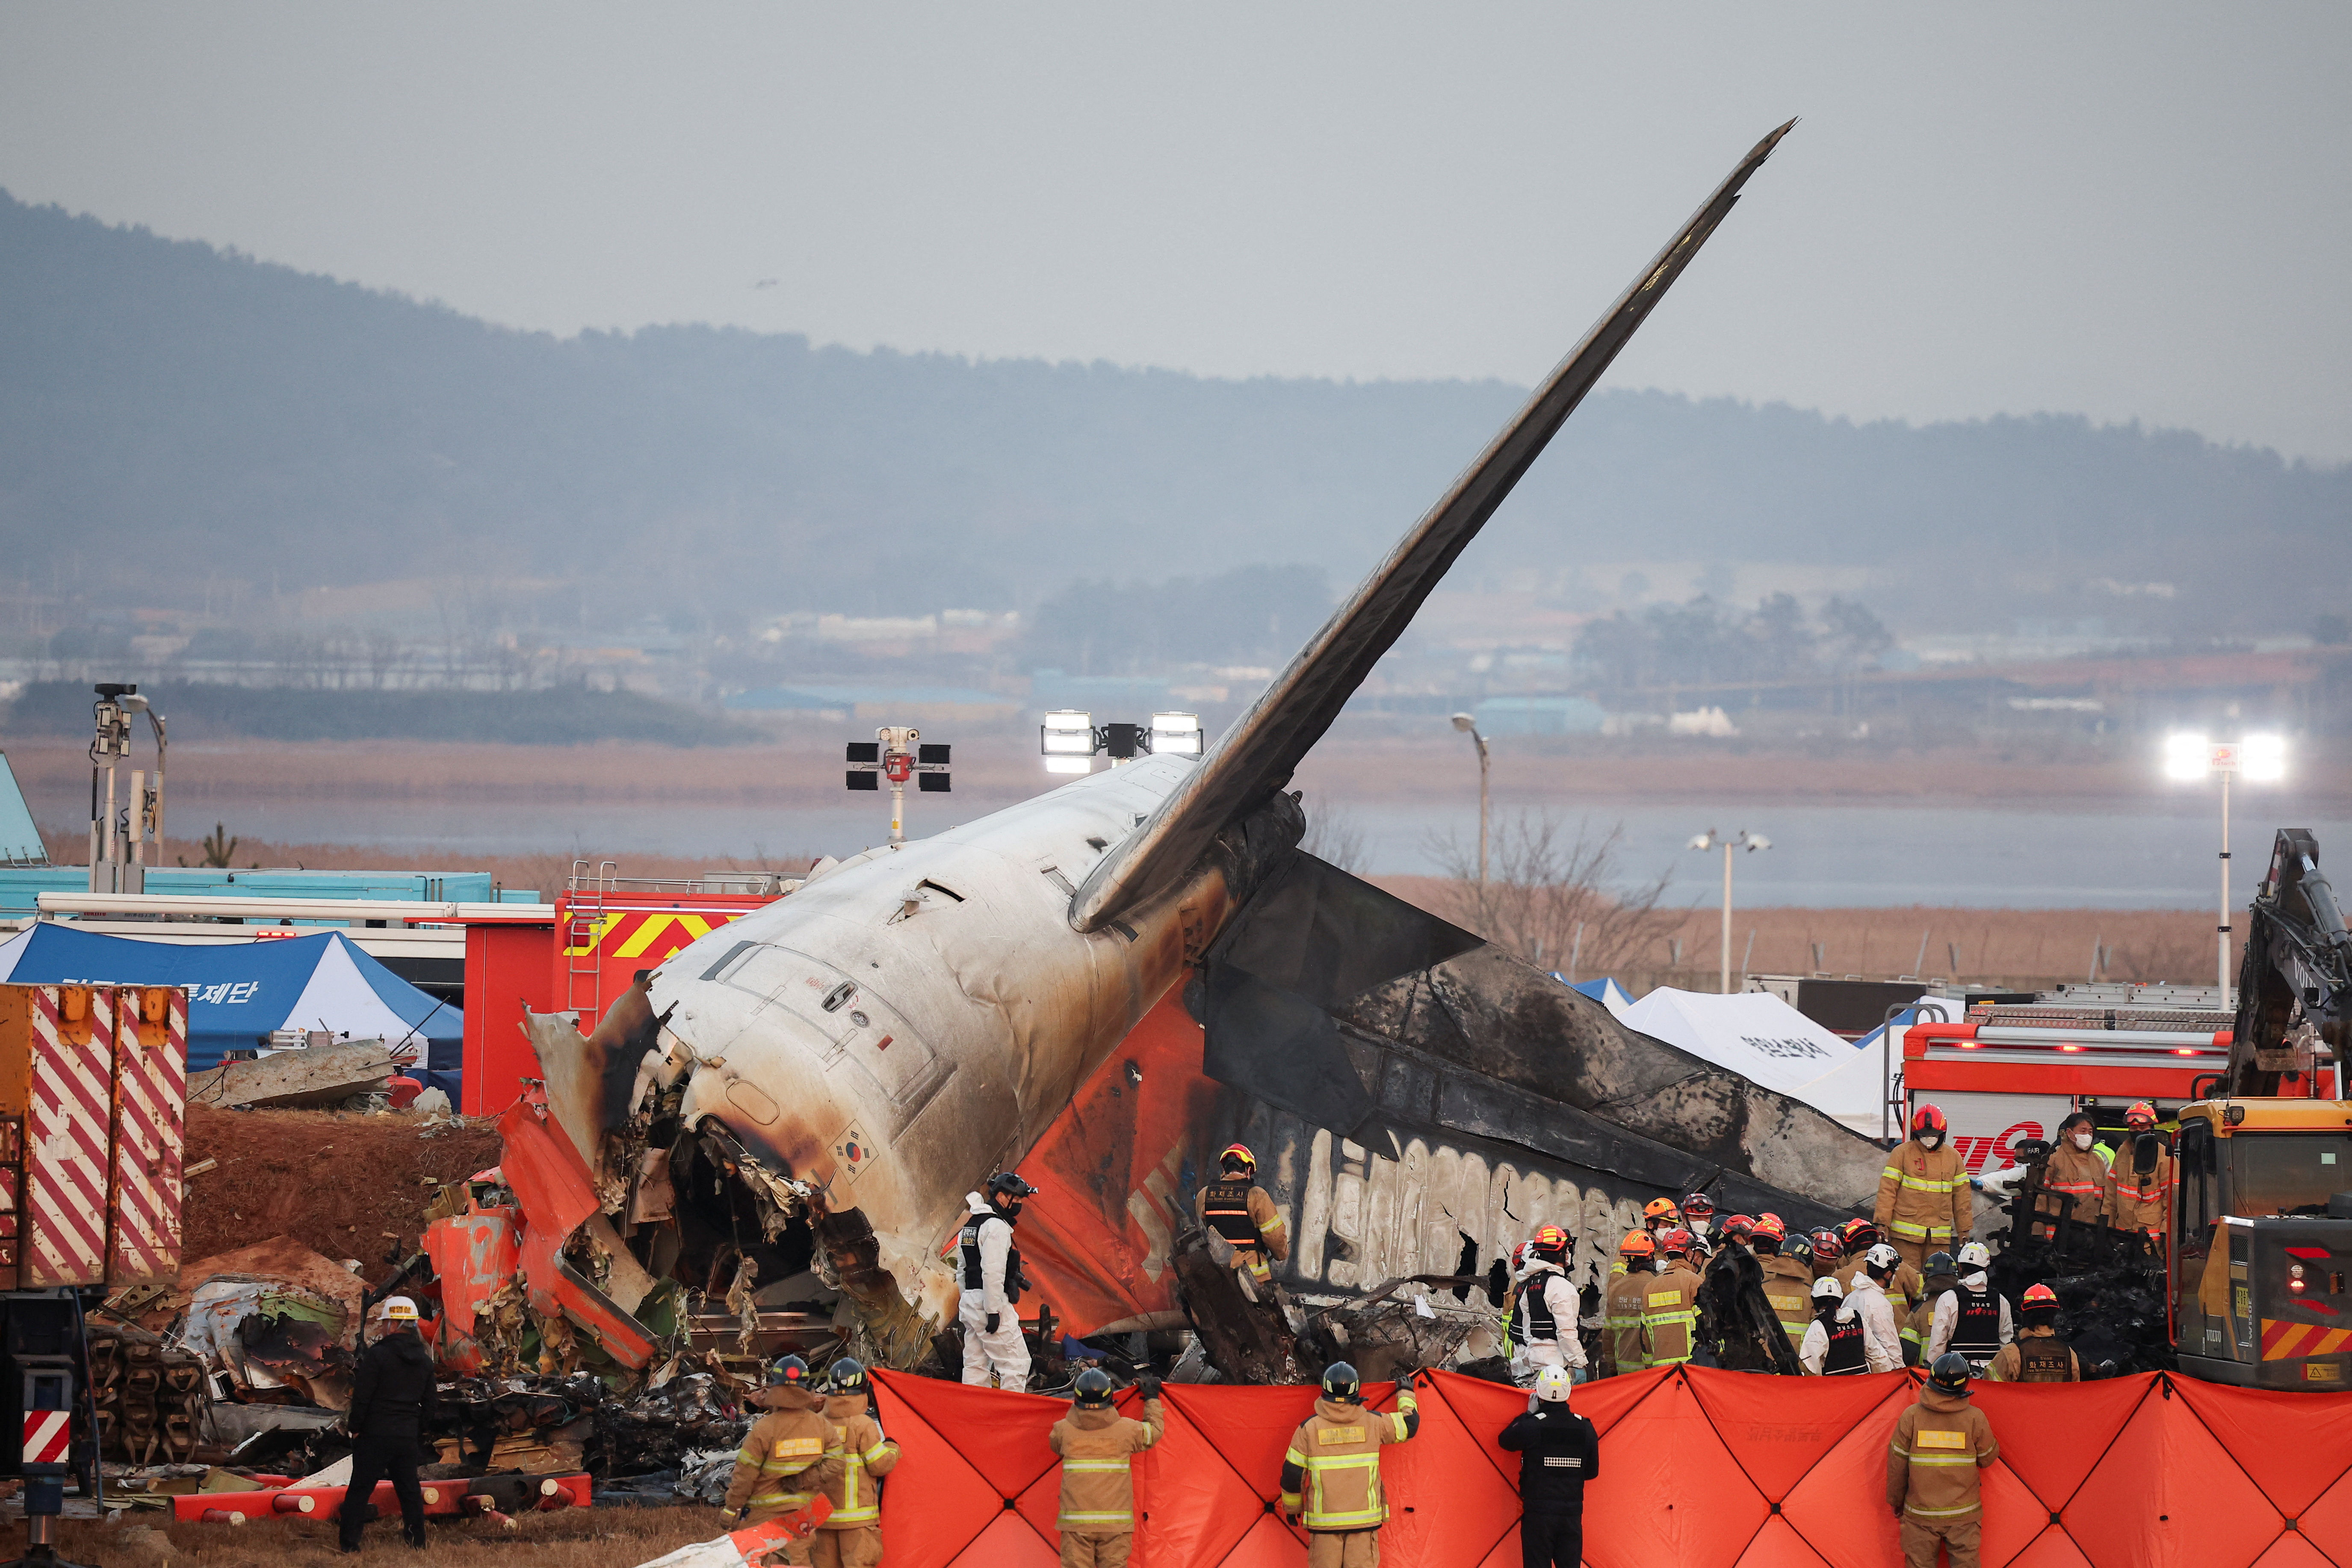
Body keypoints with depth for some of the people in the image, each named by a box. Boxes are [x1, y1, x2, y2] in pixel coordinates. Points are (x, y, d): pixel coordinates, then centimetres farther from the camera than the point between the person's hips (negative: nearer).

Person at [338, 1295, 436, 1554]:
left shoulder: (377, 1355, -13)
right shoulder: (424, 1360, 8)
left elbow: (362, 1397, -14)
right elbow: (432, 1403, 14)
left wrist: (354, 1426, -2)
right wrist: (420, 1432, 22)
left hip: (376, 1435, -6)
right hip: (409, 1436, 6)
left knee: (360, 1489, -1)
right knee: (410, 1489, 13)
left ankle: (348, 1544, -2)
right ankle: (417, 1543, 14)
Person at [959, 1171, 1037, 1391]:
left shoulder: (971, 1224, 18)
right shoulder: (996, 1226, -13)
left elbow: (963, 1270, 22)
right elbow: (992, 1272, -21)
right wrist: (994, 1312, -21)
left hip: (970, 1303, 10)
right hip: (992, 1303, -10)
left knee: (976, 1366, 10)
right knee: (1016, 1364, -8)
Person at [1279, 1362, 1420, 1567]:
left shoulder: (1309, 1428, -2)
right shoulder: (1372, 1423, 0)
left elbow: (1292, 1474, 2)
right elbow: (1410, 1424, 16)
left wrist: (1292, 1508, 18)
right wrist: (1406, 1393, 35)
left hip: (1324, 1521, -1)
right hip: (1364, 1518, 1)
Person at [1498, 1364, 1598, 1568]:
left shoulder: (1531, 1426, -12)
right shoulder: (1585, 1428, 0)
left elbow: (1505, 1442, 8)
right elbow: (1592, 1471, 9)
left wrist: (1529, 1414, 14)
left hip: (1538, 1514, -3)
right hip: (1573, 1513, 3)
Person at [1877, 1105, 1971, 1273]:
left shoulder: (1953, 1157, 11)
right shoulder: (1902, 1153, 1)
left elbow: (1961, 1196, 16)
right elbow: (1887, 1190, -1)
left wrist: (1964, 1232, 16)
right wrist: (1882, 1225, -8)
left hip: (1940, 1236, 3)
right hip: (1907, 1233, -3)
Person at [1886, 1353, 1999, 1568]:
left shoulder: (1911, 1416, -8)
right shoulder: (1975, 1419, -9)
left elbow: (1897, 1463, -1)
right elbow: (1988, 1459, 5)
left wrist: (1896, 1501, 13)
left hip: (1920, 1515, 0)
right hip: (1963, 1516, 0)